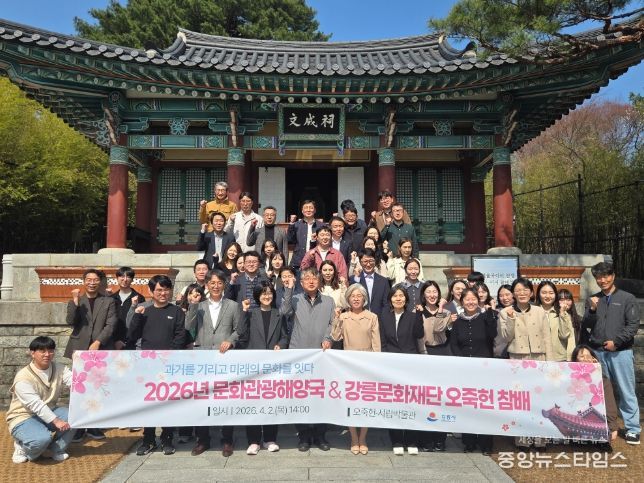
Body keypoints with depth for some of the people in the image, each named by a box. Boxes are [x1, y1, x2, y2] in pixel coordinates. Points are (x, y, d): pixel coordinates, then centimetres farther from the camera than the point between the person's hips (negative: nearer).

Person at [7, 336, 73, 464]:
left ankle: (55, 449, -2)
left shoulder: (59, 369, -3)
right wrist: (55, 421, -33)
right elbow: (35, 404, -27)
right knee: (43, 438, -34)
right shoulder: (23, 377, -19)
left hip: (49, 412, 6)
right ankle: (23, 447, 1)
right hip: (24, 418, -5)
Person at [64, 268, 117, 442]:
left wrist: (98, 342, -13)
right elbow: (70, 321, -5)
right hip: (80, 350, 0)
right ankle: (78, 427, 8)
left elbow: (111, 325, -2)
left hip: (101, 350, 0)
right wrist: (76, 301, -12)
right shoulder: (75, 301, 12)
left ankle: (93, 426, 14)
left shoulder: (109, 301, 8)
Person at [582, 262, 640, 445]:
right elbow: (586, 325, 3)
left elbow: (633, 324, -5)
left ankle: (632, 428, 12)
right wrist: (592, 310, -14)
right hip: (598, 352, 3)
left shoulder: (627, 298, 0)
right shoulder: (593, 300, 8)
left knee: (626, 391, 2)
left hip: (620, 351, -3)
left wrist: (616, 341, -12)